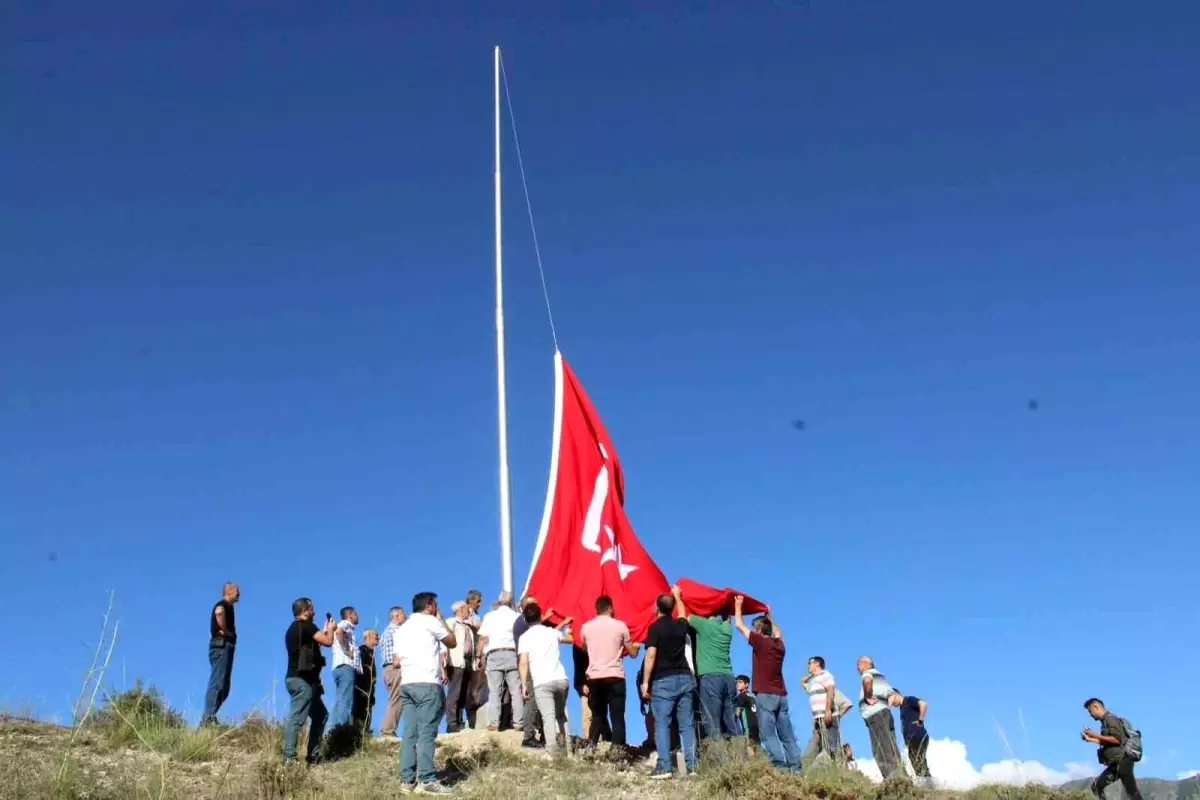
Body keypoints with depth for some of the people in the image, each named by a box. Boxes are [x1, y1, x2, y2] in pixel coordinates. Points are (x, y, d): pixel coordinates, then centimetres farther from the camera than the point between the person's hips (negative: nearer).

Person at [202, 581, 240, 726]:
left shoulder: (228, 607, 22)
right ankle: (209, 718, -17)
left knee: (224, 686, 11)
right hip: (221, 646, -10)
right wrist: (225, 631, -23)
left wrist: (230, 631, 9)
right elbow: (219, 612, -34)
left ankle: (208, 718, 12)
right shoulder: (223, 605, -8)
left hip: (225, 647, 10)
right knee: (217, 683, -14)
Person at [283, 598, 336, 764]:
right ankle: (289, 758, -19)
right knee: (297, 718, -14)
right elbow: (328, 642, -13)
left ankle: (313, 755, 15)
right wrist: (331, 629, 6)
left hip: (299, 678, 11)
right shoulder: (306, 625, -10)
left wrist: (323, 631, 27)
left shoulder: (294, 628, 20)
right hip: (303, 680, -11)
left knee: (320, 714, 16)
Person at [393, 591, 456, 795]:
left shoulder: (402, 628, 23)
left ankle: (407, 778, 2)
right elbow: (452, 642, 10)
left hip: (406, 684, 7)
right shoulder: (430, 621, 1)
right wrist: (440, 618, 18)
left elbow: (397, 660, 21)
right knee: (427, 732, -10)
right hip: (427, 684, -7)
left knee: (410, 732, 5)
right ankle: (426, 780, -14)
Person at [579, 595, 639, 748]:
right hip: (615, 677, -2)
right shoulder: (620, 626, -1)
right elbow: (632, 653, 7)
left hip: (594, 677, 3)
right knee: (617, 717, 0)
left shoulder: (586, 627, 4)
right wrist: (636, 646, 30)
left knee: (597, 716, 15)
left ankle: (591, 747, 6)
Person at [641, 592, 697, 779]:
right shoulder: (681, 625, 10)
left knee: (662, 724, -4)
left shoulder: (655, 627, -6)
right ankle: (691, 766, 2)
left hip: (663, 680, -5)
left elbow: (651, 655, -14)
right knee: (687, 724, 5)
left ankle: (664, 767, -11)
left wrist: (645, 681, -11)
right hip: (685, 678, 5)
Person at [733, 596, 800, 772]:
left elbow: (740, 625, 4)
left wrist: (738, 606, 17)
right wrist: (769, 617, 45)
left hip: (765, 695, -7)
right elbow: (778, 632, 37)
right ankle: (795, 768, -1)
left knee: (768, 735, -9)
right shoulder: (779, 644, 12)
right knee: (787, 735, 6)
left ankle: (780, 767, -19)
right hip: (781, 695, 7)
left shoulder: (760, 642, -5)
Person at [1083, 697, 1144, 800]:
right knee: (1096, 786, 8)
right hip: (1116, 762, 10)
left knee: (1132, 792, -10)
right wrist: (1090, 739, 17)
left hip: (1123, 760, -10)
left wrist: (1096, 735, -17)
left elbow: (1117, 739, -22)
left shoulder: (1111, 719, -11)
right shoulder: (1105, 721, 17)